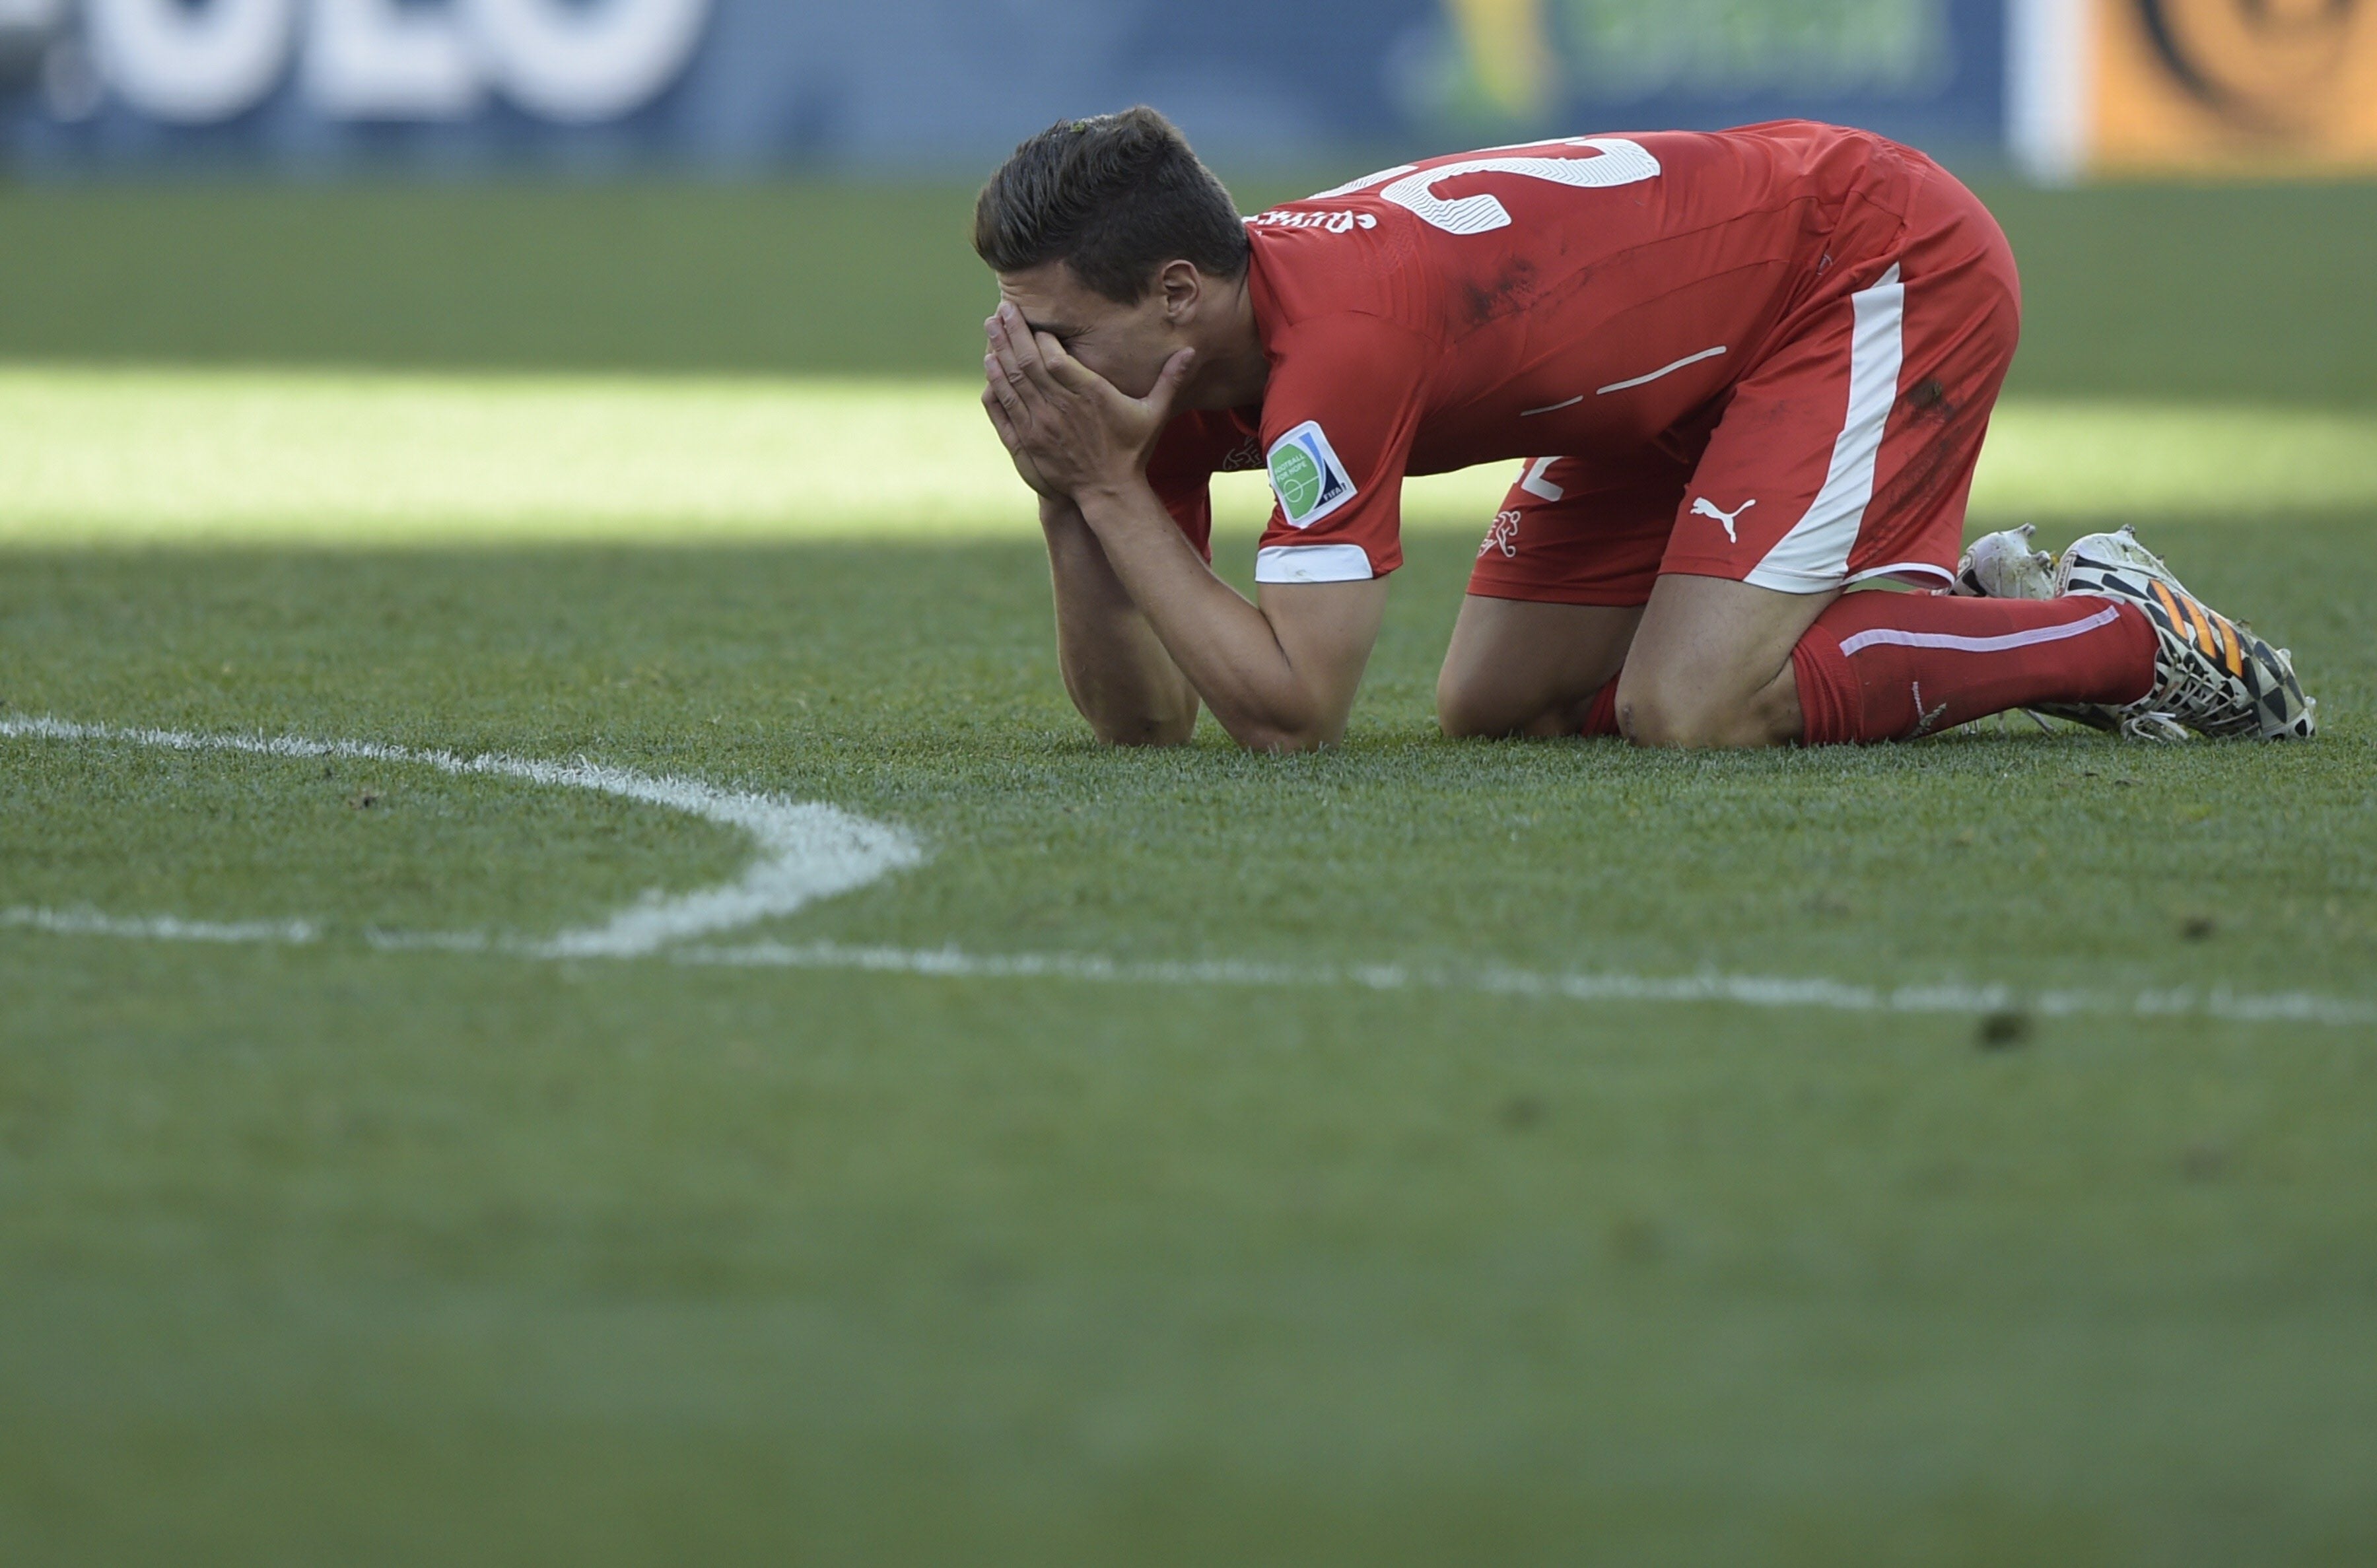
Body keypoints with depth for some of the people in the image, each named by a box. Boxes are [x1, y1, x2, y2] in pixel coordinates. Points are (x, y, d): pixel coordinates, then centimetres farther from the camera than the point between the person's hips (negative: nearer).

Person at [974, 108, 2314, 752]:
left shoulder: (1335, 345, -34)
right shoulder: (1178, 352, -7)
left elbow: (1294, 711, -32)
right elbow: (1146, 718, -4)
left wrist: (1110, 490, -30)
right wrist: (1070, 498, -20)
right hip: (1713, 349, 9)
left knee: (1689, 711, -23)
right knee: (1490, 703, 4)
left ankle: (2125, 632, -3)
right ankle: (1951, 610, 15)